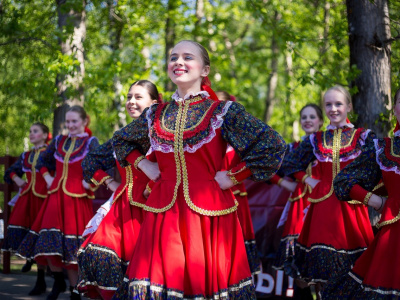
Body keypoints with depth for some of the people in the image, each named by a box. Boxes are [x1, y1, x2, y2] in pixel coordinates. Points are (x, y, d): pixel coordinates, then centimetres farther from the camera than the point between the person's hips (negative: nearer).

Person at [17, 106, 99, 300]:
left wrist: (89, 182, -13)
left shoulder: (90, 142, -1)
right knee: (49, 241, 0)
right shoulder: (59, 141, 14)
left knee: (71, 246, -6)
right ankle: (58, 282, 20)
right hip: (56, 195, 5)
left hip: (77, 198, -5)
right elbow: (42, 161, 27)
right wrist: (47, 177, 14)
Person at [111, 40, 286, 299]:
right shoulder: (155, 115, 11)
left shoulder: (223, 112, -1)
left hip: (209, 212, -3)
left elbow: (273, 146, -7)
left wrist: (233, 178, -7)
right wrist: (143, 164, 13)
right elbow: (121, 141, 29)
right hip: (164, 213, 3)